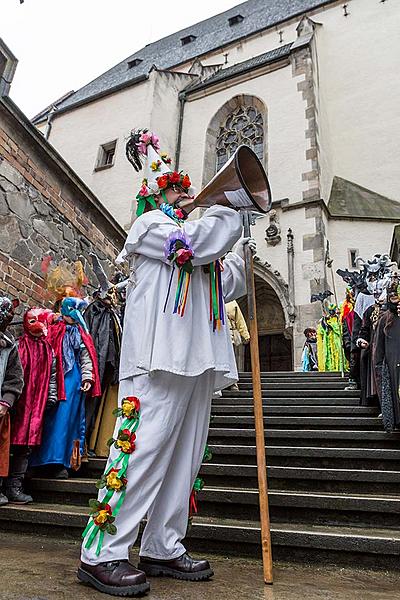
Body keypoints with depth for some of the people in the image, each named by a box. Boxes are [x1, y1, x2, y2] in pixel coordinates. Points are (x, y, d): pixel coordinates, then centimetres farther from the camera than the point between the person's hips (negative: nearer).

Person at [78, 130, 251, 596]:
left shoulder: (186, 235, 32)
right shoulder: (150, 224, 8)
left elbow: (228, 286, 32)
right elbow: (197, 244, -12)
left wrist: (243, 247, 26)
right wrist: (231, 208, 3)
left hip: (197, 360, 9)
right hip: (160, 356, -9)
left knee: (183, 456, 7)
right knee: (144, 445, -12)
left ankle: (162, 549, 16)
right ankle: (101, 554, -2)